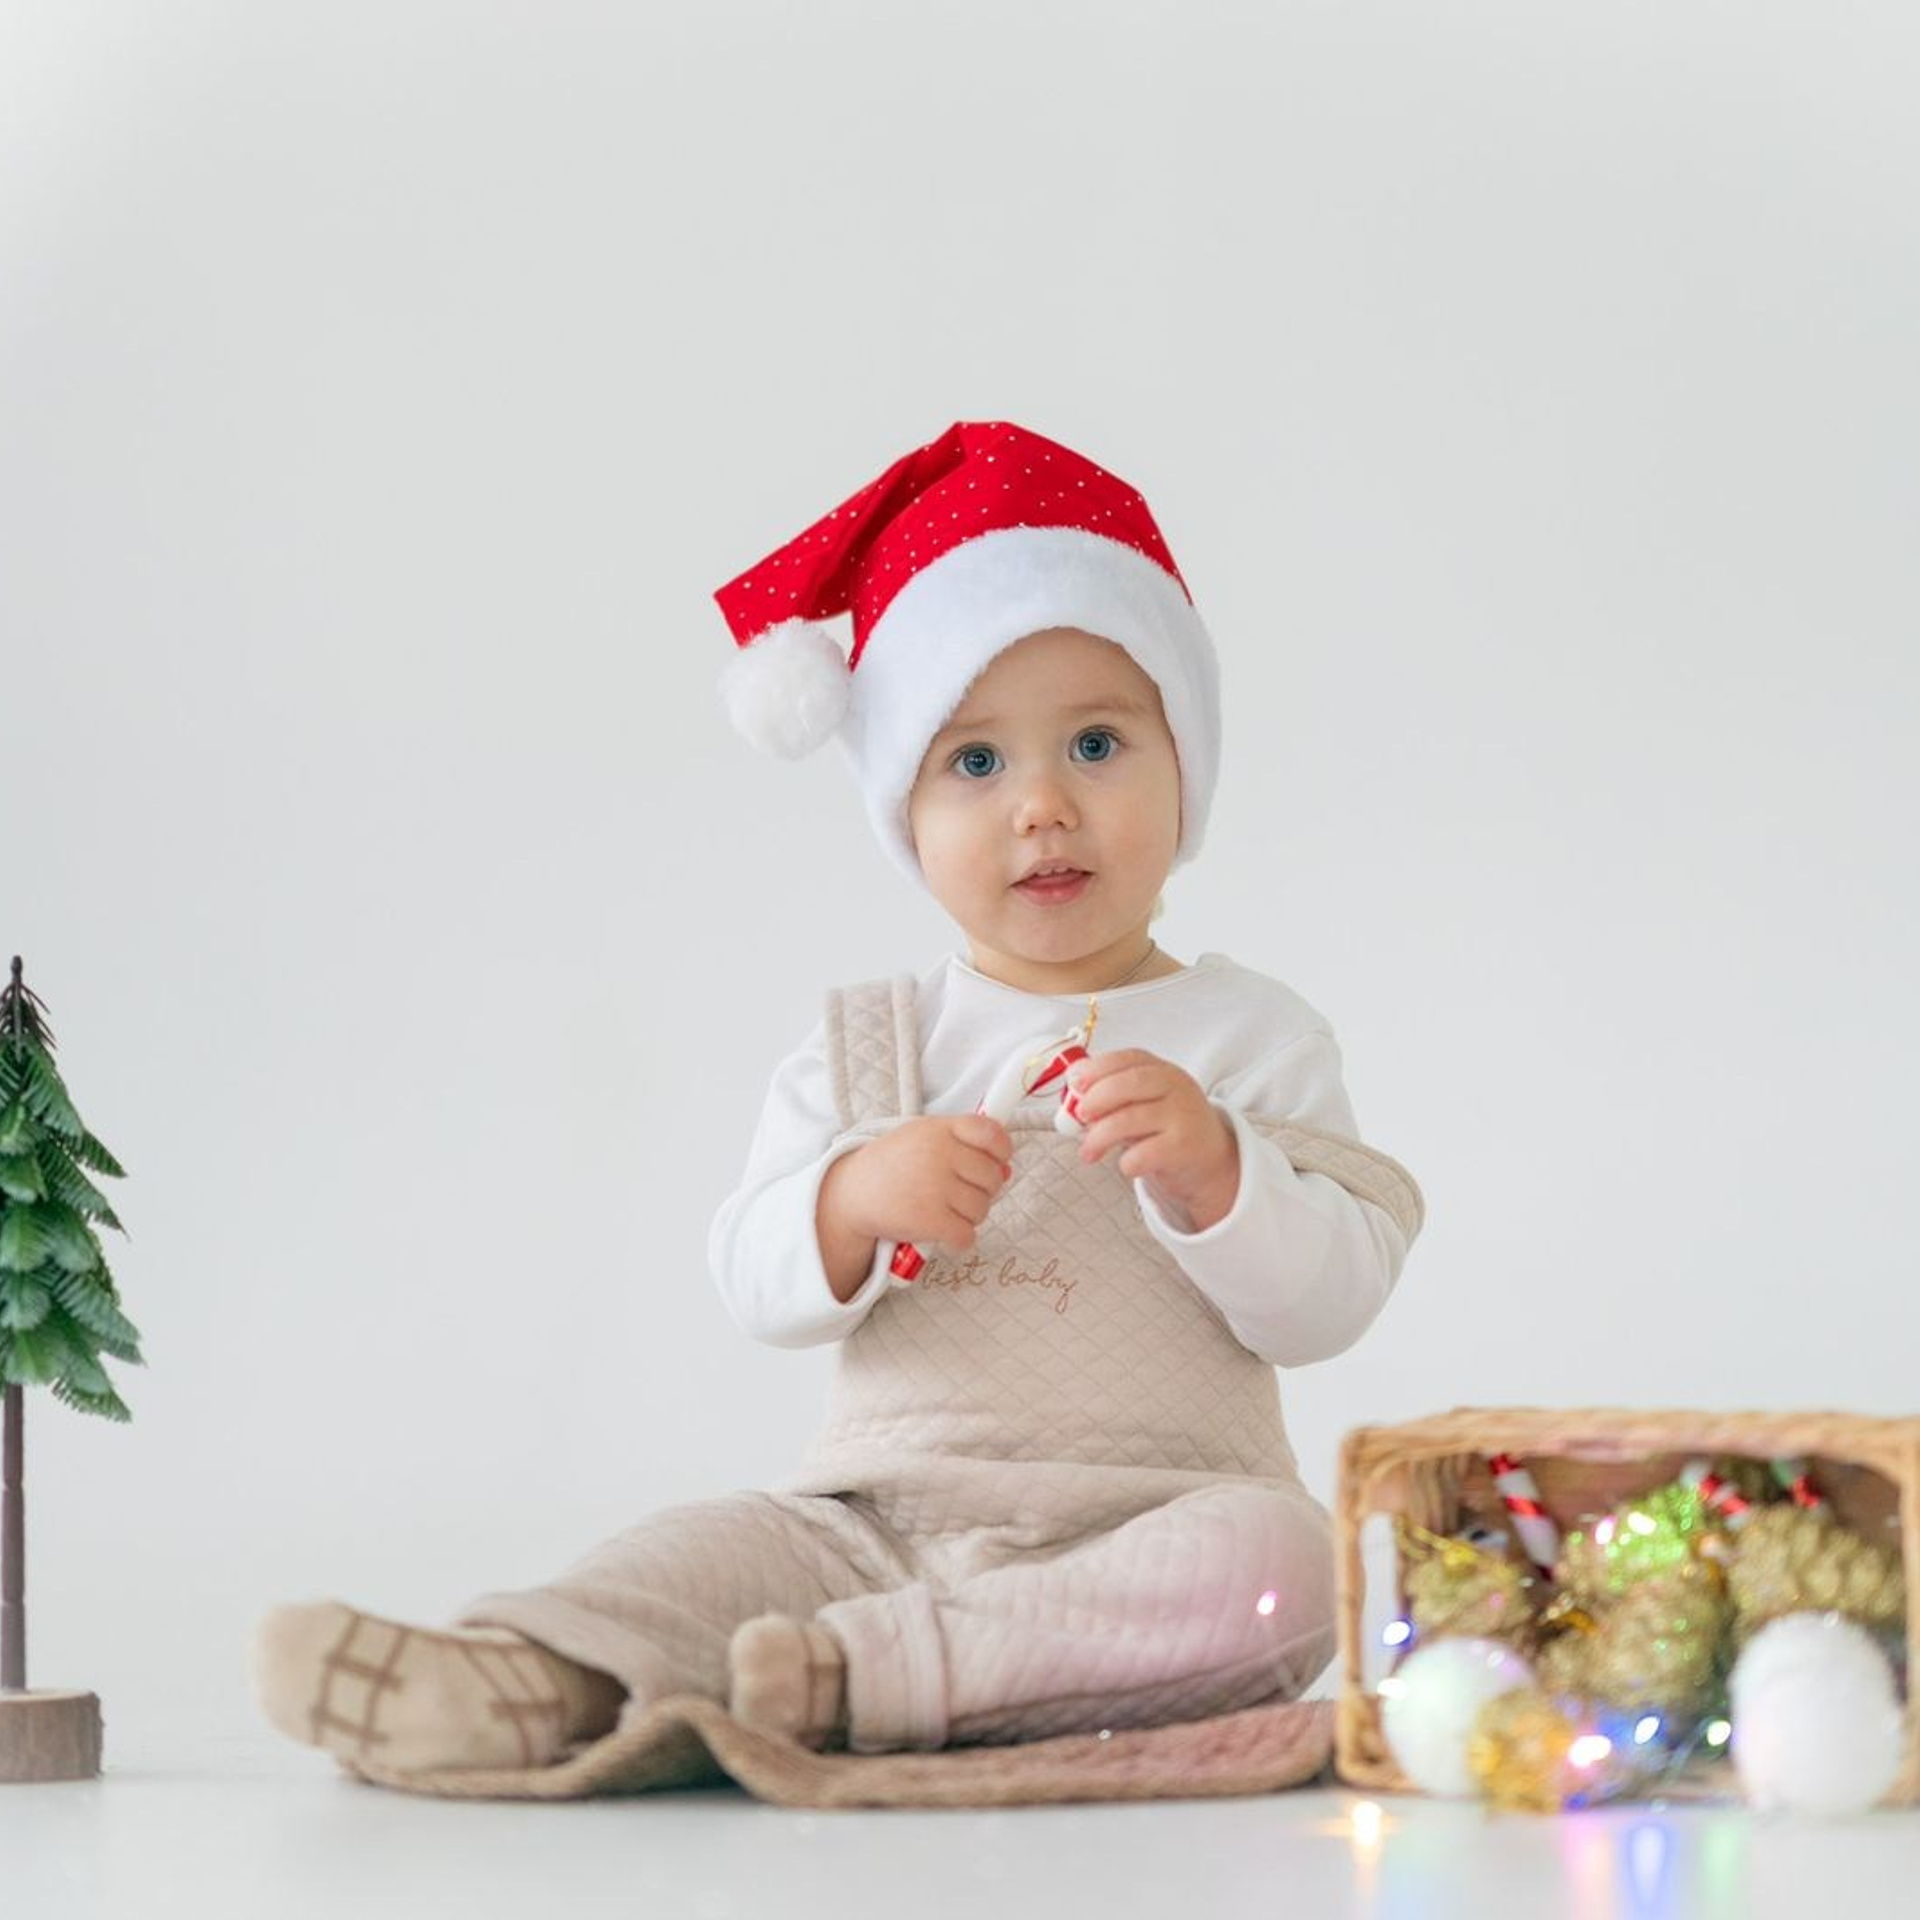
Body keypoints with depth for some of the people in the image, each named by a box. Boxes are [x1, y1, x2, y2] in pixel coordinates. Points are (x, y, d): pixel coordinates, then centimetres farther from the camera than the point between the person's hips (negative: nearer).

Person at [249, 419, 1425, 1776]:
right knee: (721, 1545, -21)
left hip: (1145, 1524, -3)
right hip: (884, 1512, 3)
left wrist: (1209, 1168, -20)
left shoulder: (1252, 1036, 8)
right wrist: (857, 1201, -18)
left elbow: (1330, 1303, -3)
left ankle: (859, 1677, -44)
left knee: (1274, 1558, -33)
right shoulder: (868, 1043, 15)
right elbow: (757, 1285, 3)